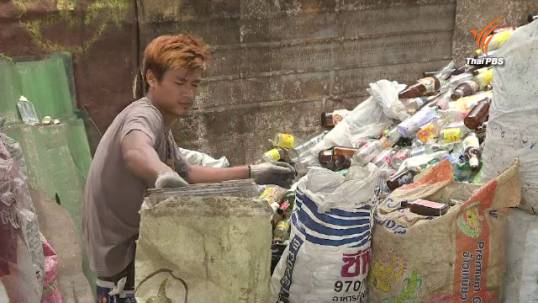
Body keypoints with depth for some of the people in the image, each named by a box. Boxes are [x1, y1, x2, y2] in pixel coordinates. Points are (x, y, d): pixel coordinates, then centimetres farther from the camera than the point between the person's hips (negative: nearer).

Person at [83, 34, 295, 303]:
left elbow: (186, 173, 20)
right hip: (123, 259, -9)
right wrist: (162, 173, -65)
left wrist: (251, 173, 15)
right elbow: (134, 149, -43)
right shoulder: (144, 114, -20)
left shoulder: (160, 122, 12)